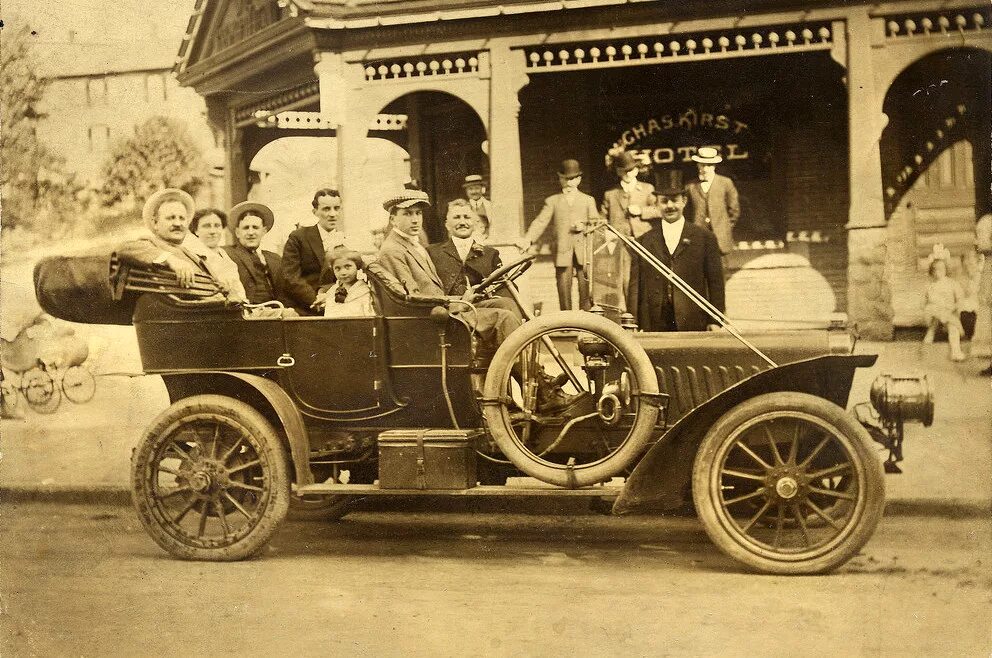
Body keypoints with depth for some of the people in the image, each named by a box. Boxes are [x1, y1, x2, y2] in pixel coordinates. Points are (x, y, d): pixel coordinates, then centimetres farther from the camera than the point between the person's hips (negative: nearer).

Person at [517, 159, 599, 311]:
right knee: (563, 291, -4)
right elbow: (540, 222, 4)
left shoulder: (588, 200, 19)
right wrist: (528, 240, -12)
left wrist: (584, 226, -7)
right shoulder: (552, 201, 16)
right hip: (563, 252, 0)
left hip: (584, 252, 0)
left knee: (586, 290, -4)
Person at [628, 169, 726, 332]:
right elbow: (635, 286, 8)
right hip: (654, 324, 1)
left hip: (693, 324, -1)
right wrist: (633, 324, 0)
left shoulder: (705, 238, 8)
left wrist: (714, 322, -1)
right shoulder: (644, 242, 10)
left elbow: (715, 283, 6)